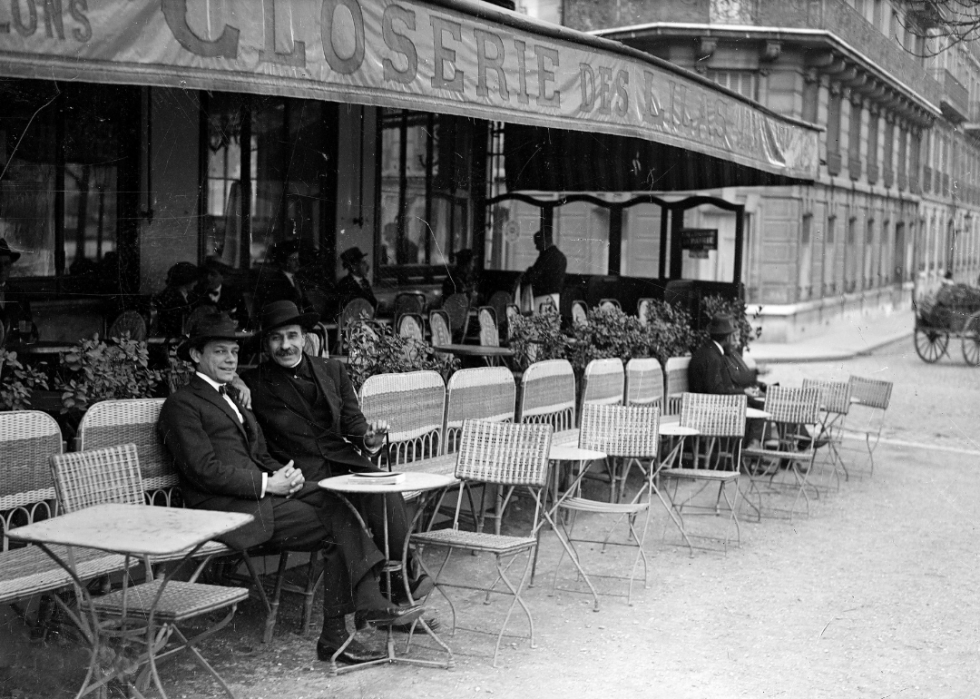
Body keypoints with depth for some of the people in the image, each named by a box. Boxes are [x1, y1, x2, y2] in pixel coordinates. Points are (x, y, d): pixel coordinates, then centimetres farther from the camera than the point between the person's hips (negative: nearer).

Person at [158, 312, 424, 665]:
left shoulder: (231, 398, 27)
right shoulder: (182, 404, -1)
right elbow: (206, 471, -12)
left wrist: (283, 474, 2)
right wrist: (268, 484, -15)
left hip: (262, 492, 8)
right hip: (227, 509, -8)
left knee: (338, 505, -18)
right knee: (337, 530, -19)